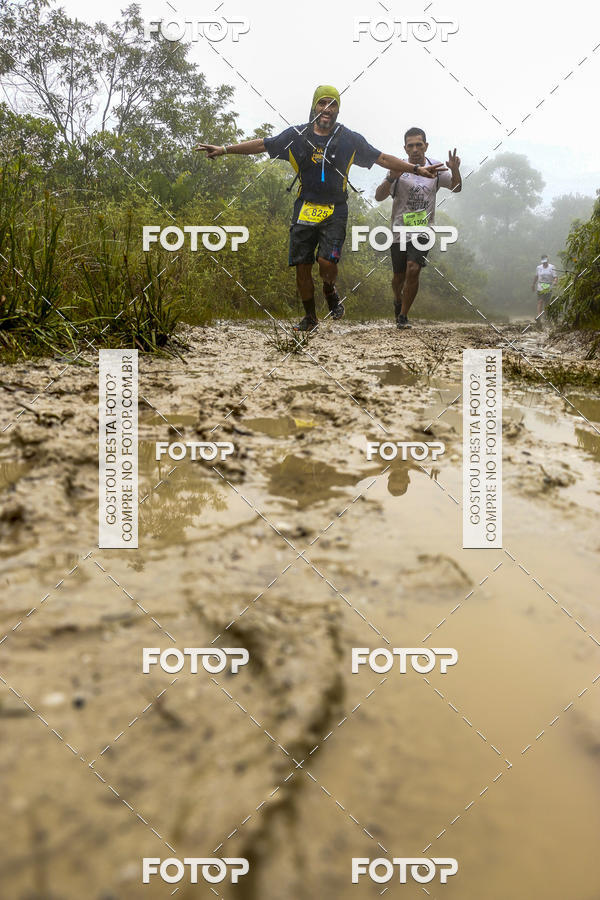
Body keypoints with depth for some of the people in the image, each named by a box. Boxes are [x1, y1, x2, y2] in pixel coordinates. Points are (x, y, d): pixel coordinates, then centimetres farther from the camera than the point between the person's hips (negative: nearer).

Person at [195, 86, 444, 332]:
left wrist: (417, 169, 0)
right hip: (304, 209, 2)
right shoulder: (296, 135, 4)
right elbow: (262, 145, 9)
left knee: (327, 262, -20)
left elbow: (382, 159, 5)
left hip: (335, 212, -2)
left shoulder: (350, 139, 2)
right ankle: (310, 317, 20)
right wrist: (223, 150, 8)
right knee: (302, 267, 2)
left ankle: (330, 290, 16)